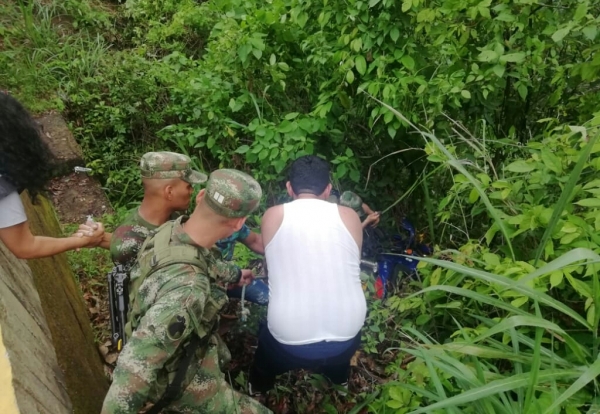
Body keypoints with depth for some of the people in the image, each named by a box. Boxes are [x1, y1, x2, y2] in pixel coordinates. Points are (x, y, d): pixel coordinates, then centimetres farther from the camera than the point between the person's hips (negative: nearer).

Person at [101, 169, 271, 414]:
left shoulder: (171, 230, -16)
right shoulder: (186, 288, -45)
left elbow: (206, 262, 6)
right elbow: (136, 365, -42)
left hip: (178, 354, 8)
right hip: (185, 381, -8)